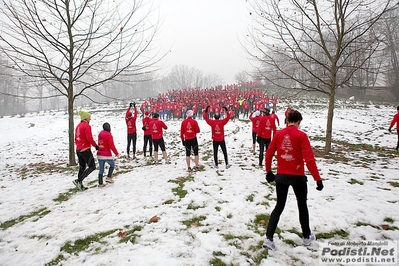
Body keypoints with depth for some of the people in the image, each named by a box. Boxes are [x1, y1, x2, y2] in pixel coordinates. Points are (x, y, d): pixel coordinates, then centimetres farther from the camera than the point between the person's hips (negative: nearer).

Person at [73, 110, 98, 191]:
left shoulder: (78, 126, 15)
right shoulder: (87, 126, -11)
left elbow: (76, 139, 19)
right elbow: (89, 138, -18)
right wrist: (96, 146, -6)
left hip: (78, 150, 9)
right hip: (85, 149, -9)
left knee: (82, 167, 16)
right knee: (92, 166, -4)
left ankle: (80, 185, 19)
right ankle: (78, 181, -11)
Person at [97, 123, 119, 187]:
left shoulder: (100, 134, 8)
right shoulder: (109, 135, -13)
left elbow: (99, 144, 14)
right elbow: (111, 146, -15)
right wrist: (116, 153, -6)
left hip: (99, 154, 6)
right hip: (107, 155, -6)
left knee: (101, 169, 11)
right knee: (112, 165, 19)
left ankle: (100, 183, 14)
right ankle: (109, 177, 10)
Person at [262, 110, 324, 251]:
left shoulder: (278, 134, 0)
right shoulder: (301, 135, -11)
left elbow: (269, 154, 3)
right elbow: (309, 159, -16)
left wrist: (269, 172, 15)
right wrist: (318, 179, -11)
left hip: (281, 176, 3)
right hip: (298, 177, -3)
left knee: (279, 206, 13)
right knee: (302, 205, 19)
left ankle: (268, 238, 6)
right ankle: (306, 237, 35)